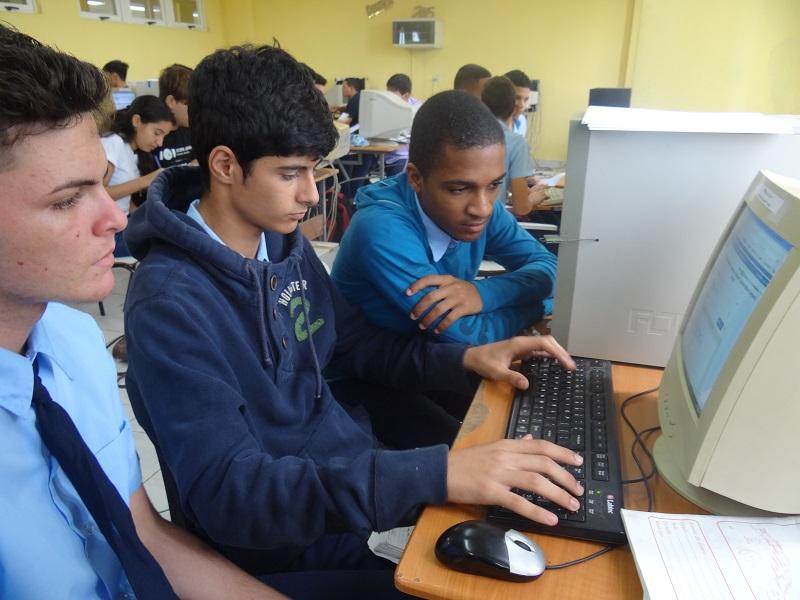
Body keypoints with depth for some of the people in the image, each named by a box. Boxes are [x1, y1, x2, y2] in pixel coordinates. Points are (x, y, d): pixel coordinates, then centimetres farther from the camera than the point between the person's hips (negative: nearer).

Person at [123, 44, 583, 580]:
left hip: (353, 461, 6)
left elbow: (357, 344, 10)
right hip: (290, 537, -6)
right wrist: (434, 473, -39)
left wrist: (464, 359, -5)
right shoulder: (169, 305, -25)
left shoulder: (287, 241, 0)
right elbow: (228, 494, -30)